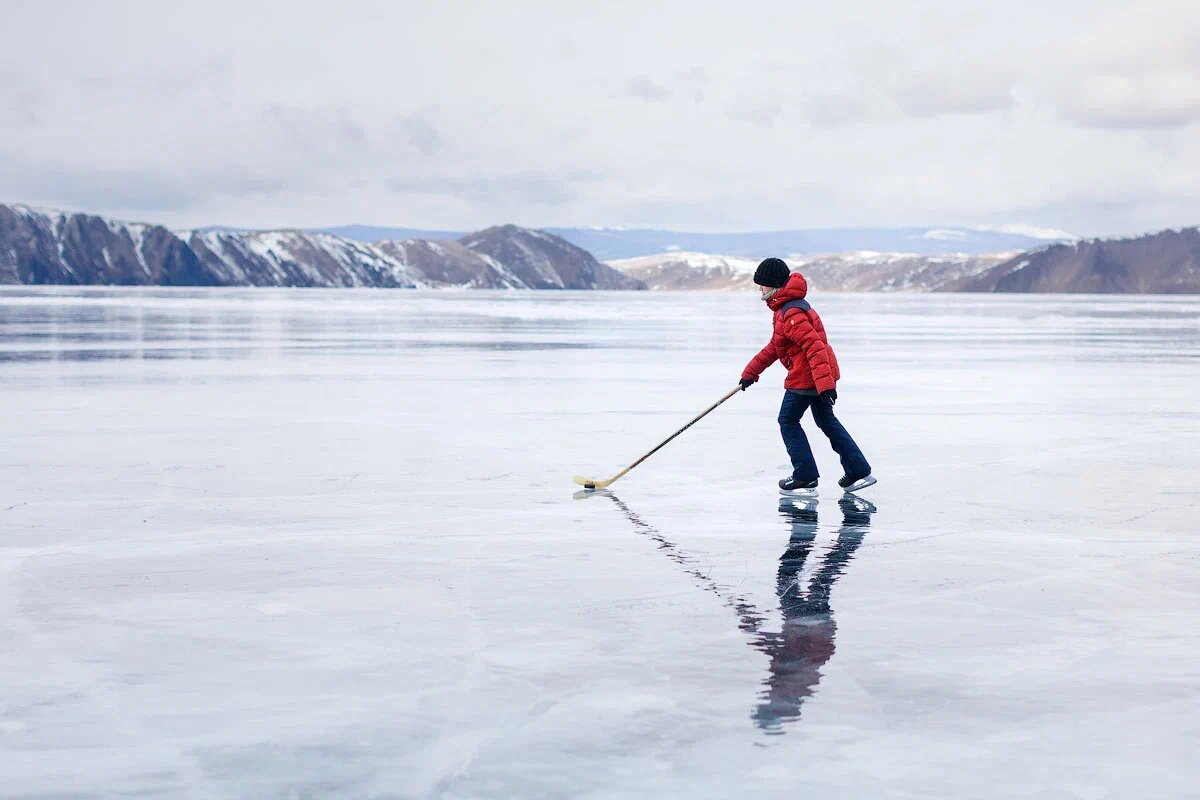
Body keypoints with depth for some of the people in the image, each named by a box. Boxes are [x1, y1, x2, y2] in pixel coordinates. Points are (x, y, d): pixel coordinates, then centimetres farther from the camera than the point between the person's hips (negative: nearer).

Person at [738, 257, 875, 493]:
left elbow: (814, 347, -29)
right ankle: (859, 471, 17)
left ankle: (805, 477, 6)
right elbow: (774, 347, 25)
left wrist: (825, 384, -35)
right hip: (821, 375, 10)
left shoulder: (791, 313, -21)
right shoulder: (784, 308, 14)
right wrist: (750, 372, 27)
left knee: (788, 421, 3)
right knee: (826, 421, 17)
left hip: (805, 377, -10)